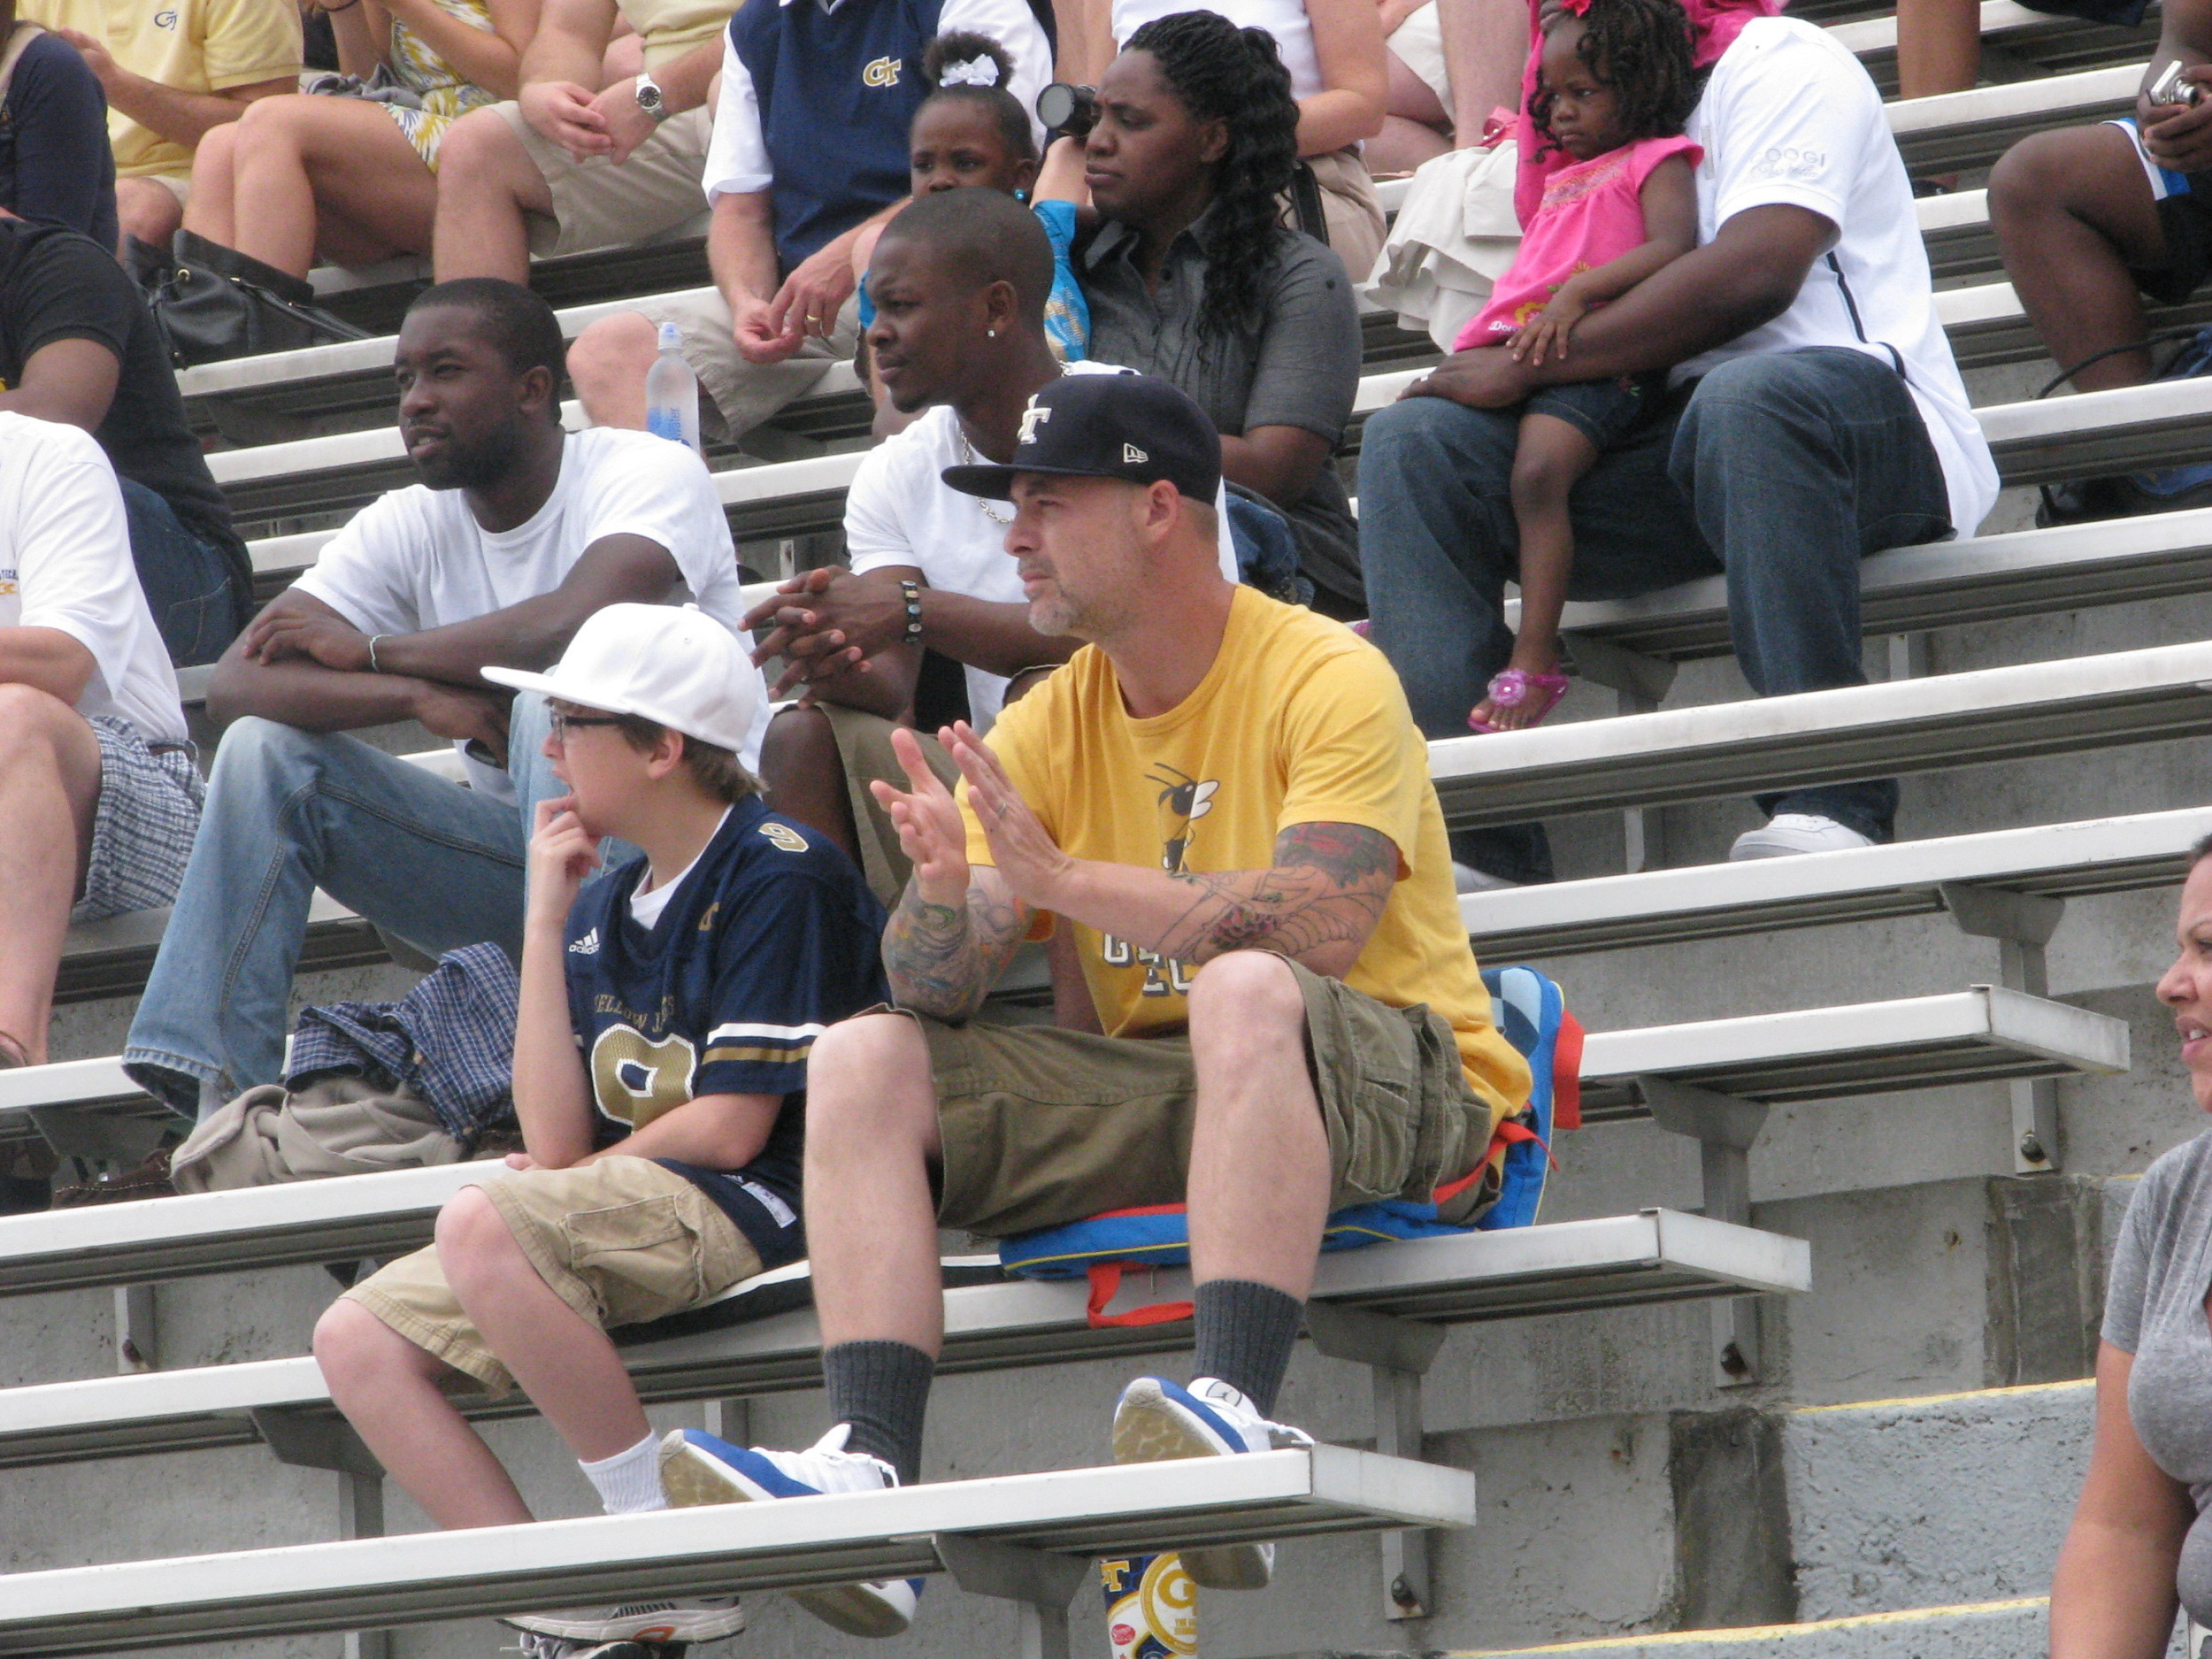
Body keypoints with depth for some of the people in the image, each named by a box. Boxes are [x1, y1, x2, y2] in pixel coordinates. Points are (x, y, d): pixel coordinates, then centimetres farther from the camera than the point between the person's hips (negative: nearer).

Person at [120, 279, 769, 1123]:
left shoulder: (650, 474, -11)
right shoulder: (408, 526, 3)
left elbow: (581, 623, -33)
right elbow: (235, 682, -8)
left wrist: (365, 649, -18)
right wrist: (422, 694, -27)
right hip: (518, 847, 5)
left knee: (552, 700, -34)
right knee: (265, 750, -11)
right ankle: (216, 1096, -21)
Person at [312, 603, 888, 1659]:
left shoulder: (782, 876, -8)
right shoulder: (602, 908, 15)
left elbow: (731, 1128, -14)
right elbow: (554, 1138, 4)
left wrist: (590, 1172, 3)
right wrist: (546, 921, 4)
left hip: (761, 1215, -9)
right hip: (630, 1217, 9)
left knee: (484, 1225, -32)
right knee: (357, 1341, -5)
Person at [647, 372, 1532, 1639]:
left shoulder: (1326, 679, -8)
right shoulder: (1050, 727, 10)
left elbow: (1320, 927, -25)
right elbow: (935, 993, 3)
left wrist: (1061, 879, -26)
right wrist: (946, 887, -20)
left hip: (1381, 1090, -6)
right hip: (1154, 1092, 6)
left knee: (1245, 990, -38)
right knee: (868, 1060, -11)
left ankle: (1242, 1415, -50)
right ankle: (872, 1466, -28)